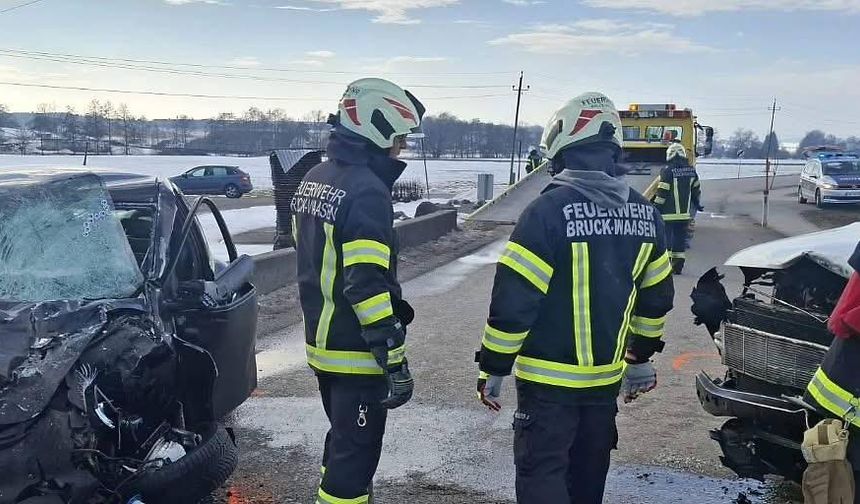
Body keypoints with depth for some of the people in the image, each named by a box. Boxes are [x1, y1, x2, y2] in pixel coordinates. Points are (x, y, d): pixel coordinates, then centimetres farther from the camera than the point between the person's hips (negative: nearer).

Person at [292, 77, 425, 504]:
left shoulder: (313, 180, 10)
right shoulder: (366, 190, -21)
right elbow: (368, 285, -25)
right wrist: (394, 361, -21)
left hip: (320, 343, 9)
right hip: (357, 352, -9)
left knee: (342, 440, 24)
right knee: (355, 453, 2)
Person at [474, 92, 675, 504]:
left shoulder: (548, 210, -19)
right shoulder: (644, 214, 2)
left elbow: (513, 301, -19)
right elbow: (657, 298, 11)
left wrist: (492, 368, -8)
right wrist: (640, 359, 23)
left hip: (549, 379, -6)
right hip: (606, 376, 6)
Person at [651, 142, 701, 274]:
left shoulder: (667, 171, -11)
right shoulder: (691, 171, 7)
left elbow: (662, 193, -13)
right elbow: (696, 190, 18)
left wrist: (656, 207, -5)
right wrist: (698, 204, 33)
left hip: (668, 213, -5)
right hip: (685, 213, 5)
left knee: (665, 239, 0)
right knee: (680, 239, 11)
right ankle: (678, 266, 12)